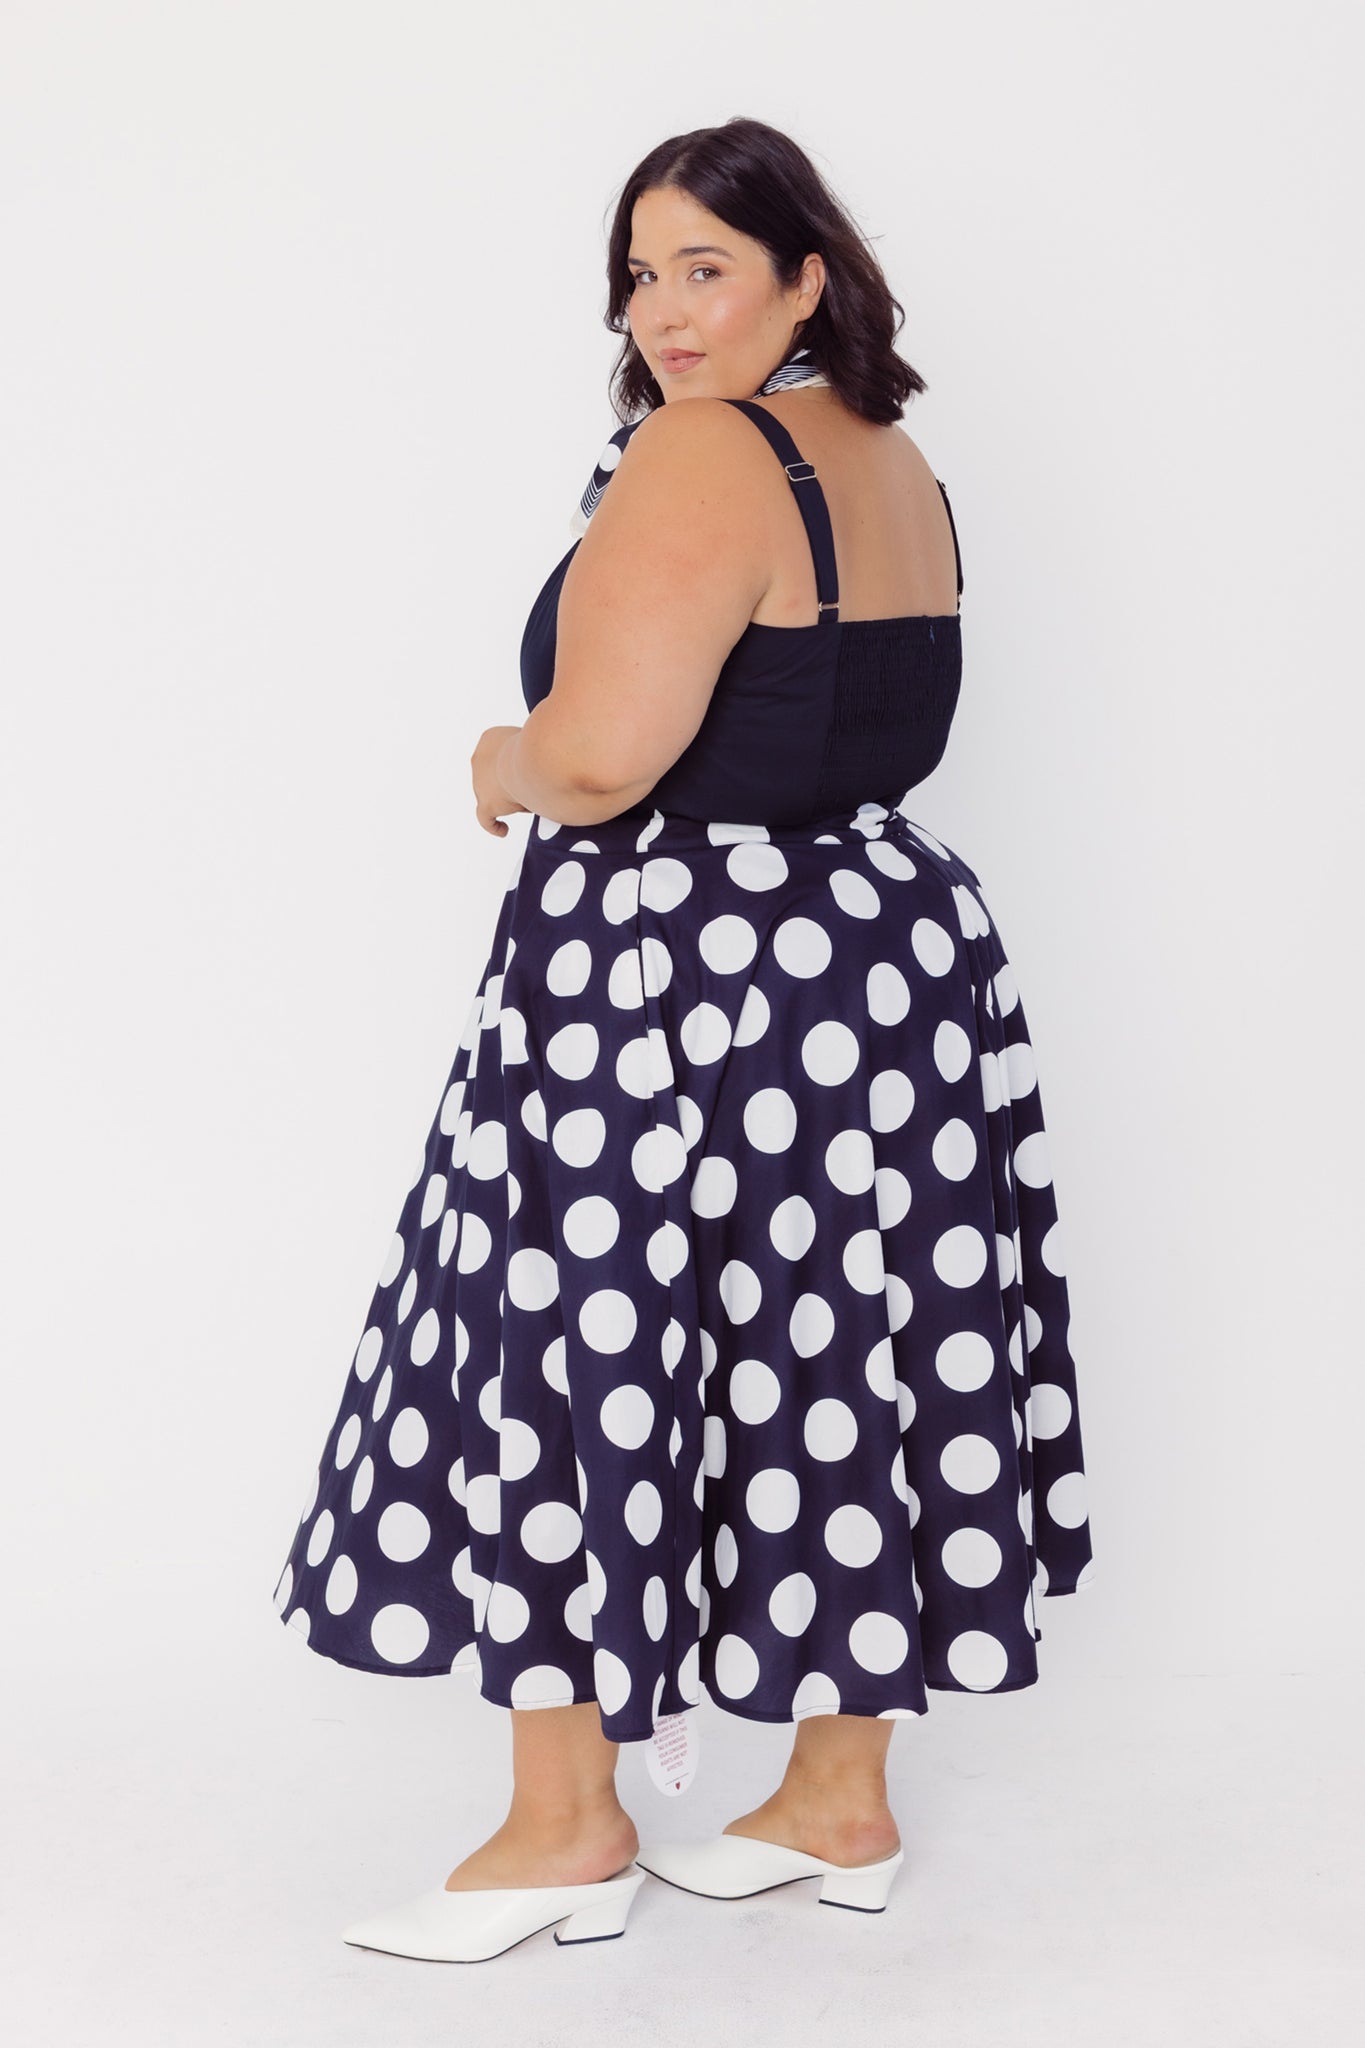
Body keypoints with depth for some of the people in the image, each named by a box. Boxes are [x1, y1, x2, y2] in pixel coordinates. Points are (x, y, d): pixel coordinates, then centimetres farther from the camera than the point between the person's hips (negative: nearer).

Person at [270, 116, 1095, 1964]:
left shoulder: (699, 455, -16)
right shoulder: (902, 467, 13)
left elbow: (600, 753, -24)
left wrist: (503, 766, -3)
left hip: (674, 976, -9)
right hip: (893, 948, 9)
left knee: (573, 1364, 2)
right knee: (838, 1372, 13)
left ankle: (568, 1826, 12)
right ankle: (843, 1801, 24)